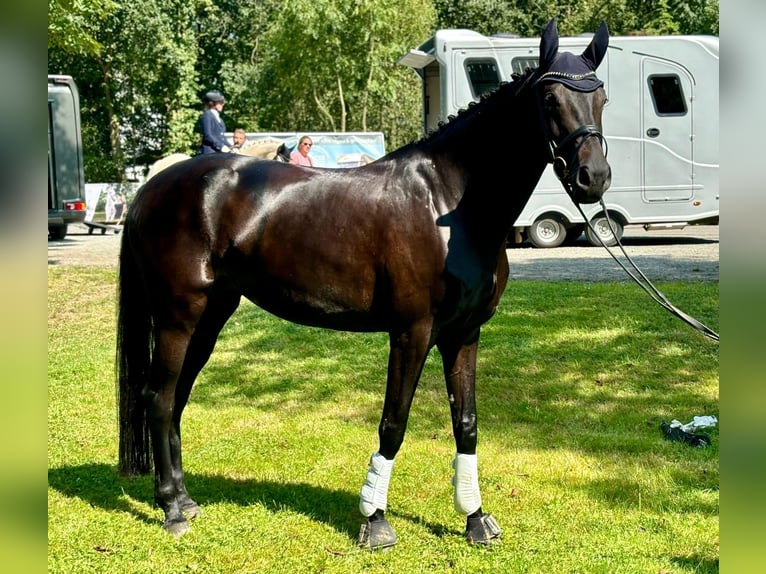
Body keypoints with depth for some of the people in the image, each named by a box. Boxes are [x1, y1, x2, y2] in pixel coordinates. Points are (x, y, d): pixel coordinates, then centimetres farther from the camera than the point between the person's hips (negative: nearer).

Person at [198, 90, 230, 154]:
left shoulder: (218, 117, 22)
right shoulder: (206, 115, -5)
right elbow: (207, 135, -14)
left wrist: (228, 147, 6)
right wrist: (221, 146, -17)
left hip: (220, 152, 8)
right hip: (210, 152, -8)